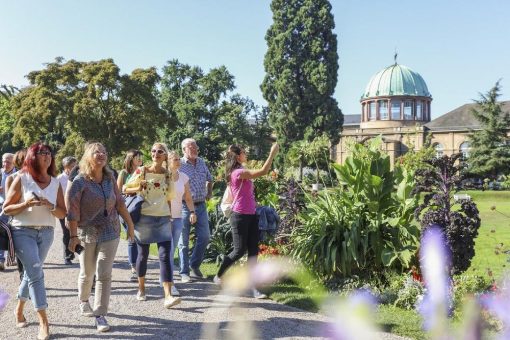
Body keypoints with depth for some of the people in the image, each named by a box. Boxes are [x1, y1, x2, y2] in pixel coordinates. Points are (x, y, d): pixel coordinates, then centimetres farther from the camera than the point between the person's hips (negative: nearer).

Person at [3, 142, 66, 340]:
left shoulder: (55, 183, 5)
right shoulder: (22, 178, -5)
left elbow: (62, 214, 6)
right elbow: (6, 208, -3)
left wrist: (50, 206, -14)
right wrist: (26, 204, -19)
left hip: (46, 233, 4)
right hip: (23, 232, -4)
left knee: (31, 272, 14)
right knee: (36, 273, -12)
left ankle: (19, 310, 36)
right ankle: (43, 322, -9)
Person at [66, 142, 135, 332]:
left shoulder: (110, 178, 1)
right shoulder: (80, 182, -11)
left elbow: (119, 202, 8)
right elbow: (72, 211, -12)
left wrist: (130, 223, 9)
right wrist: (73, 236, -15)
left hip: (110, 232, 2)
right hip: (88, 233, -2)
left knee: (104, 275, -5)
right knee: (87, 273, 15)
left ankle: (100, 315, 1)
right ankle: (83, 302, 43)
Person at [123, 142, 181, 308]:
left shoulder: (169, 174, 5)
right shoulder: (141, 171, -2)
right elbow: (125, 189, 4)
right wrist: (138, 189, -15)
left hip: (163, 219, 1)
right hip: (144, 218, -1)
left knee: (165, 256, -8)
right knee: (143, 255, 10)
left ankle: (168, 296, -13)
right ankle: (141, 289, 31)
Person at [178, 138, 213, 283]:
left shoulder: (201, 162, 8)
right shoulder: (179, 165, -10)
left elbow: (209, 179, 25)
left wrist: (209, 193, 15)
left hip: (201, 205, 6)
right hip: (185, 206, -5)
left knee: (204, 237, 5)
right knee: (184, 241, 3)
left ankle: (194, 265, 24)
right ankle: (184, 272, 12)